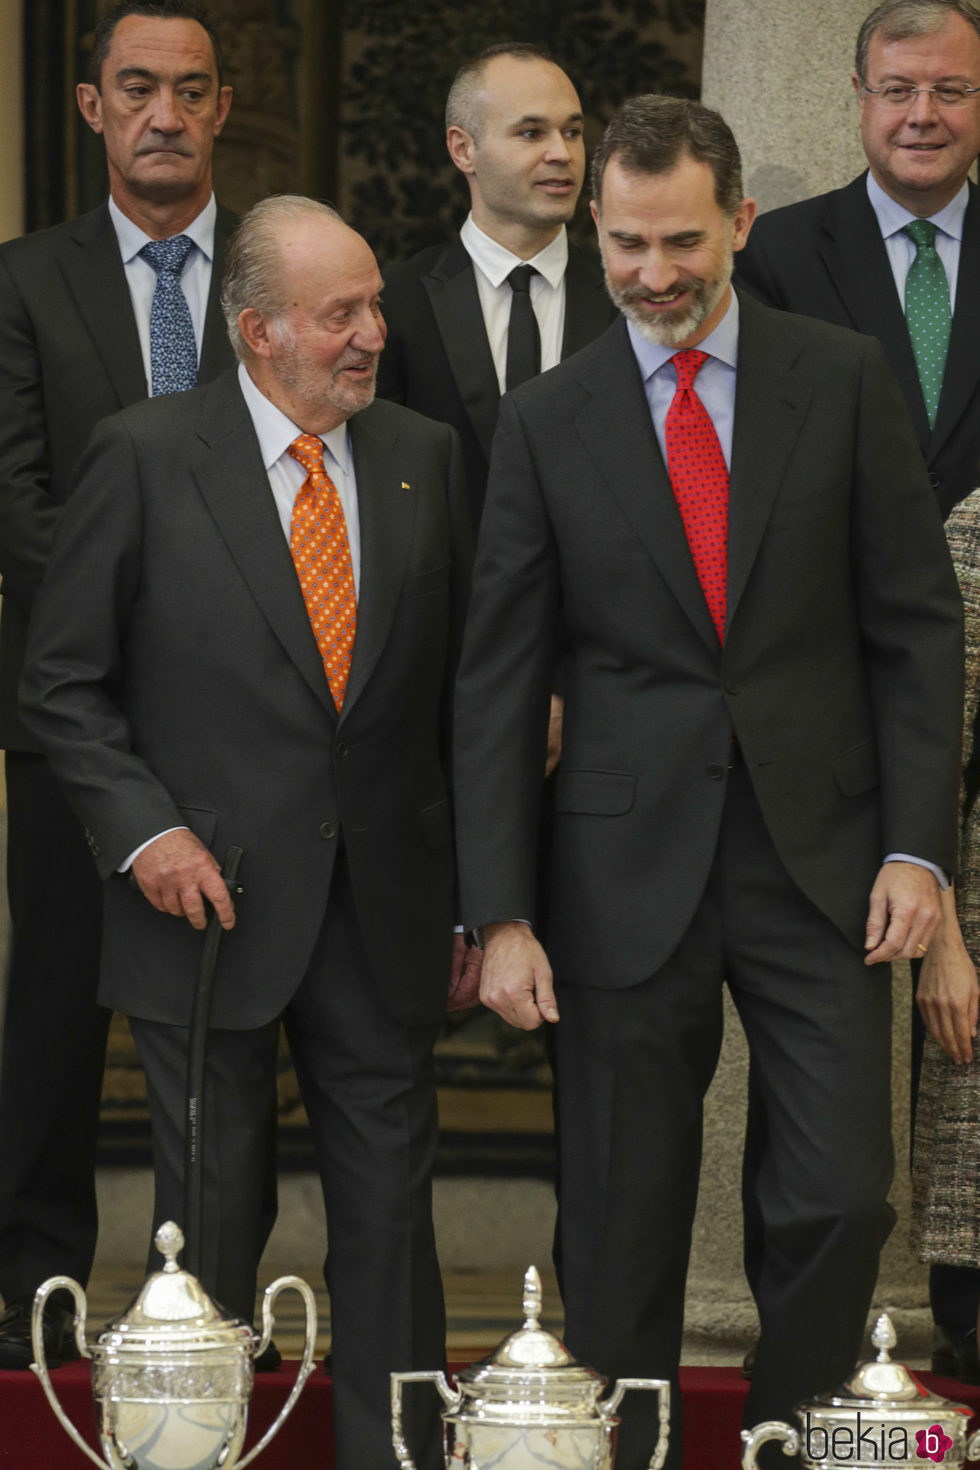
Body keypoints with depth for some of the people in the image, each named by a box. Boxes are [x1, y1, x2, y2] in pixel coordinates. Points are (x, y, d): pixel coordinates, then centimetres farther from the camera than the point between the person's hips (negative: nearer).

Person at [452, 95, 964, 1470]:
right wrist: (500, 913, -4)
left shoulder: (844, 379, 3)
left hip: (819, 857, 0)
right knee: (621, 1228, 4)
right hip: (630, 876, 0)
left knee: (842, 1198, -5)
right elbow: (499, 681, 3)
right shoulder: (547, 423, 3)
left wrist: (918, 842, -4)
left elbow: (918, 622, 4)